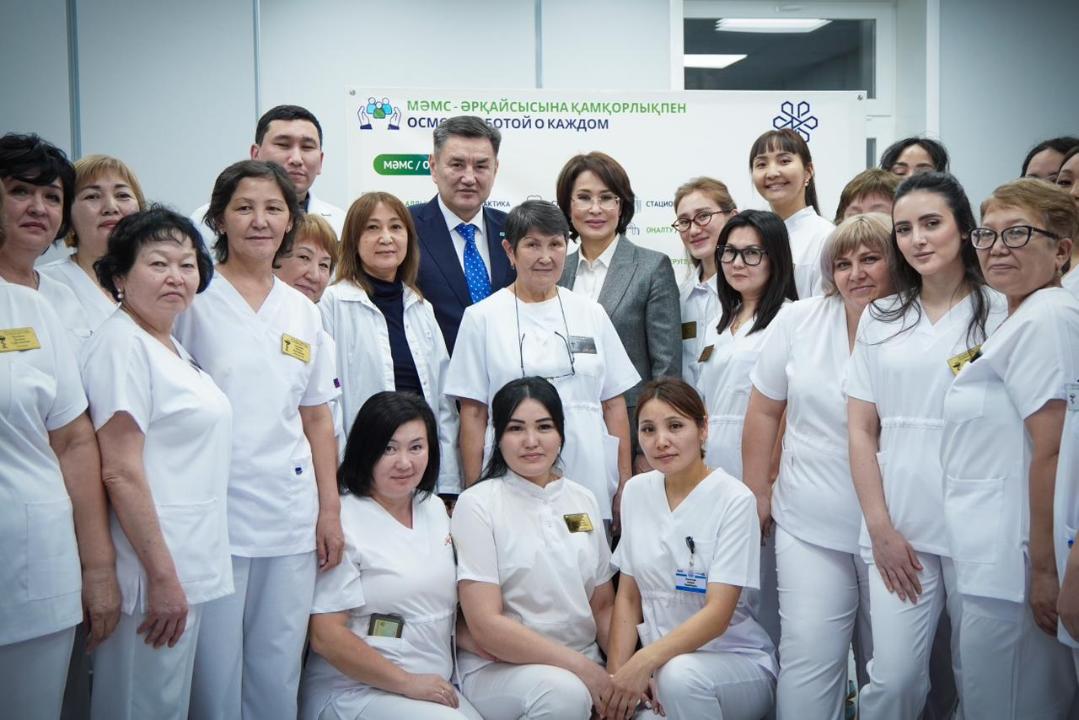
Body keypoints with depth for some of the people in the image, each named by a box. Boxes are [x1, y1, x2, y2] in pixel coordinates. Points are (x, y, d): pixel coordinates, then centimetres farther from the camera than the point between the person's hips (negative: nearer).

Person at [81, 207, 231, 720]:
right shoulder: (121, 345, -15)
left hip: (187, 563, 9)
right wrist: (162, 575, -21)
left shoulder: (168, 345, 13)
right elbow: (120, 472, -20)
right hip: (153, 568, -9)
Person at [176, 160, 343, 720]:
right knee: (215, 672, 3)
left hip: (292, 517, 4)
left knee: (279, 672, 11)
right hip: (214, 515, -4)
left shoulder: (303, 311, 11)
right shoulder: (194, 301, -2)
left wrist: (330, 511, 8)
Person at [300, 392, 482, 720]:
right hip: (354, 690, -6)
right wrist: (408, 682, -15)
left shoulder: (435, 509, 12)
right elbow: (326, 636, -14)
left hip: (436, 686, 6)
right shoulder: (343, 522, -10)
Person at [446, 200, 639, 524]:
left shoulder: (592, 314, 8)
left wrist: (625, 486, 6)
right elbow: (473, 414, 0)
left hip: (590, 484, 2)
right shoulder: (482, 318, 1)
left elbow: (614, 404, 9)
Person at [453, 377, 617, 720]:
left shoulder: (583, 500, 9)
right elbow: (485, 625, -13)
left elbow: (604, 606, 12)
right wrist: (580, 666, -17)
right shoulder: (476, 504, -6)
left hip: (586, 664, 4)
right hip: (498, 668, -4)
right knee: (564, 691, -33)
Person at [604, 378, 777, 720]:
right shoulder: (636, 491, 2)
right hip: (663, 663, 4)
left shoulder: (734, 500, -13)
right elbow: (627, 596, 4)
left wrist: (645, 661, -29)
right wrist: (617, 672, -8)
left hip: (736, 660, -3)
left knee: (680, 674, -35)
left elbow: (718, 614, -19)